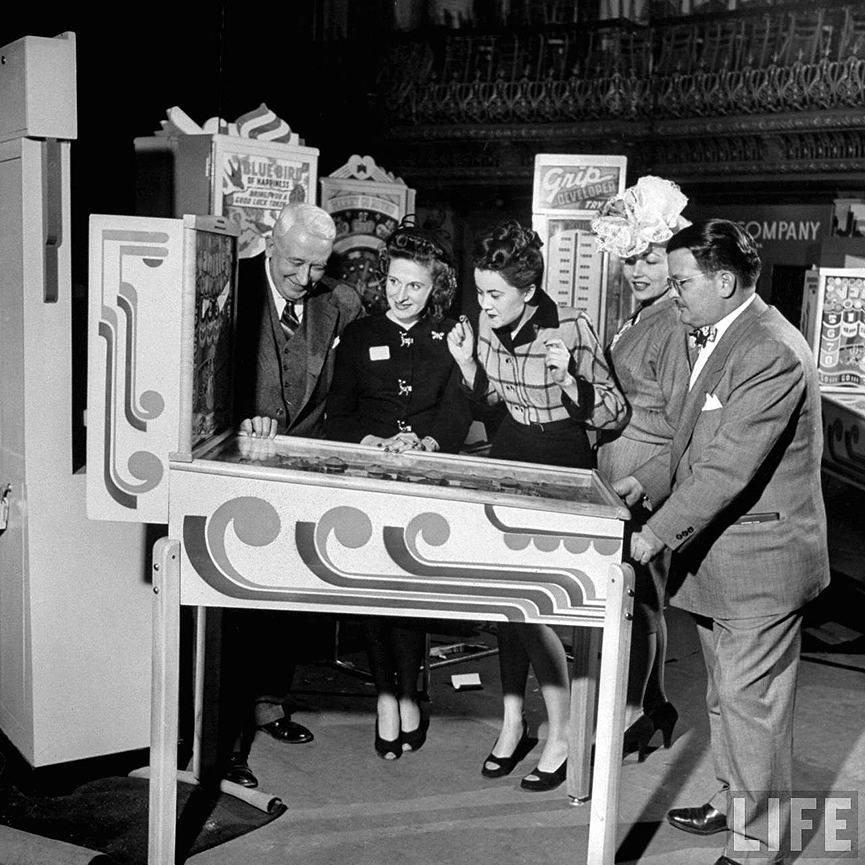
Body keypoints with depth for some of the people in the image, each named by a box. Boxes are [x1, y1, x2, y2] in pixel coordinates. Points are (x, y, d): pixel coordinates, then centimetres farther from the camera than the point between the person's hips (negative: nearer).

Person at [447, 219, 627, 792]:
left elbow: (614, 415, -13)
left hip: (562, 465, -6)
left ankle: (562, 738, 9)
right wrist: (466, 363, -4)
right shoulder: (487, 325, -1)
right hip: (509, 455, 6)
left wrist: (568, 377, -29)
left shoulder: (572, 329, -18)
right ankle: (513, 723, 24)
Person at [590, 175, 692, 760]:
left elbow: (682, 423, -18)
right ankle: (655, 706, 30)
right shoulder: (641, 316, 14)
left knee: (636, 596, 0)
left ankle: (631, 717, 13)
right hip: (618, 470, 9)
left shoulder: (677, 325, -15)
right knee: (642, 595, 17)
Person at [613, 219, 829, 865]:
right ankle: (734, 801, 40)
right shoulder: (721, 338, 10)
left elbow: (727, 468, -27)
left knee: (751, 704, 2)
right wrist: (649, 478, 5)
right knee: (726, 695, 22)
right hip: (719, 552, 10)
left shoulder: (771, 354, -24)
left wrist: (658, 533, -23)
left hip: (757, 561, -10)